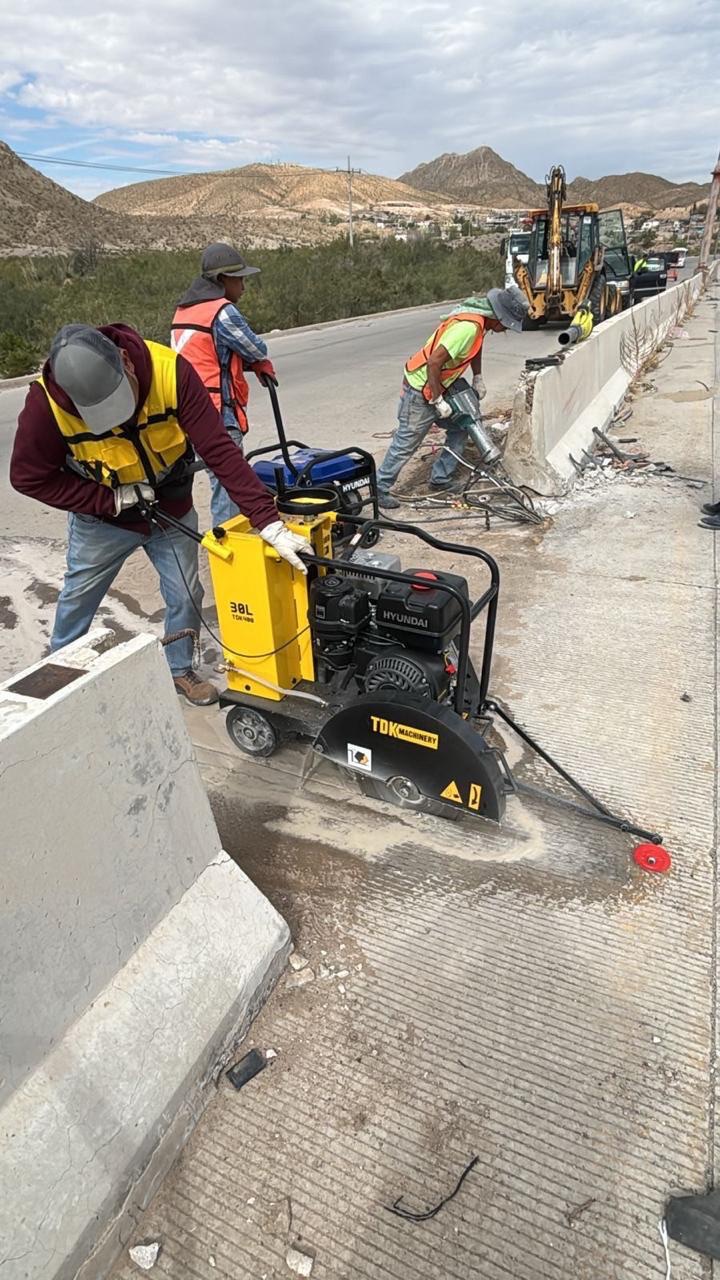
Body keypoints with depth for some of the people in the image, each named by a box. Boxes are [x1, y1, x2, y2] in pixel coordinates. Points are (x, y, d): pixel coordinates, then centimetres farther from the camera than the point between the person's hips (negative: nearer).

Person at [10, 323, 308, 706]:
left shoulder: (170, 370, -30)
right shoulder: (46, 401, -29)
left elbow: (220, 449, -34)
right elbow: (29, 476, -17)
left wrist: (268, 522, -40)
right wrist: (110, 499, -26)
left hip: (172, 508, 1)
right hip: (102, 516, 0)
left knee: (186, 596, 7)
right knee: (78, 597, 17)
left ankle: (180, 670, 33)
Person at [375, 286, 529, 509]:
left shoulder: (480, 320, 2)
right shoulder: (468, 327, -29)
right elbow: (434, 362, -31)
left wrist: (478, 378, 15)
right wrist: (437, 400, -24)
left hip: (442, 385, 10)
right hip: (421, 389, -10)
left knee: (461, 428, 14)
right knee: (406, 443, -2)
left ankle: (440, 479, 22)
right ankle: (380, 488, 12)